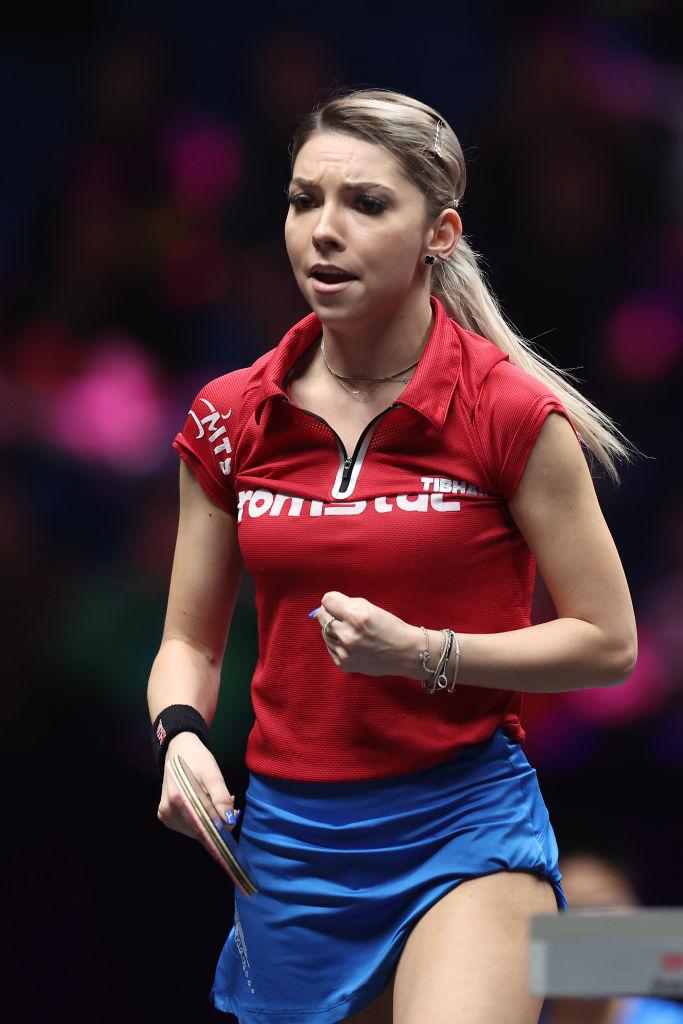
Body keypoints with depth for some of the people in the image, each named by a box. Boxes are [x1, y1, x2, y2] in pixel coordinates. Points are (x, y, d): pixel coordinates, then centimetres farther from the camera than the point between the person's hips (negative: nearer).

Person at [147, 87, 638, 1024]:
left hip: (465, 827, -4)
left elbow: (608, 644, -4)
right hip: (289, 833, 4)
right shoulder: (229, 420, 4)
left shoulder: (513, 414, -8)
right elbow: (190, 641, 13)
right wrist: (182, 735, -8)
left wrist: (423, 653, -16)